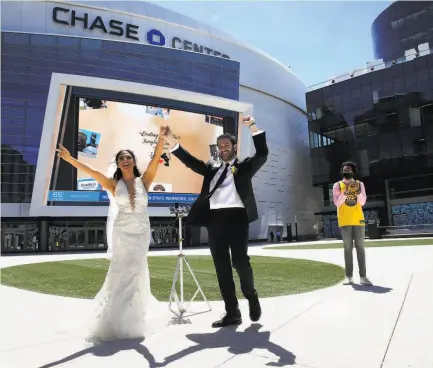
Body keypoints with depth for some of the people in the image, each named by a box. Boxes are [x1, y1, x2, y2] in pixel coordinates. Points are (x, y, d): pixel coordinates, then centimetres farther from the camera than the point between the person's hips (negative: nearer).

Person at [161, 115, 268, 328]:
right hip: (215, 218, 4)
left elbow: (262, 155, 0)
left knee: (240, 260, -9)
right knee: (221, 266, 4)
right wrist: (172, 143, 0)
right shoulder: (212, 167, 22)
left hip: (236, 216, -4)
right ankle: (232, 312, 12)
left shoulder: (244, 165, 14)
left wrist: (254, 129, -11)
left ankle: (251, 296, 21)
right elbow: (191, 162, 13)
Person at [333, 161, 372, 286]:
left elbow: (362, 202, 1)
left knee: (360, 248, 1)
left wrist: (358, 191, -15)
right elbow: (337, 203, -8)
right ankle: (349, 276, 5)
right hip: (344, 221, -1)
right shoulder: (338, 185, 3)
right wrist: (345, 192, -19)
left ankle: (363, 276, 4)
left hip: (358, 220, 2)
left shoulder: (360, 184, 8)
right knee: (348, 248, 2)